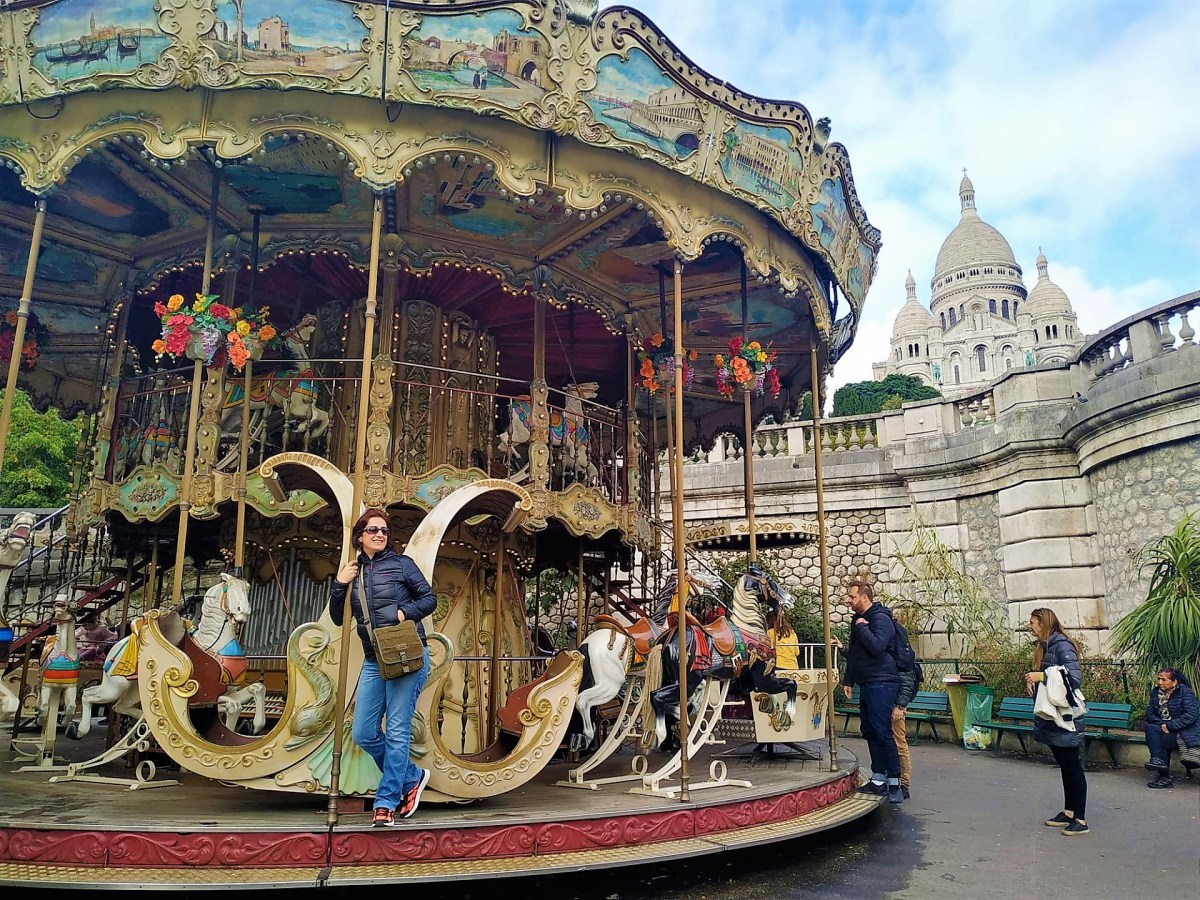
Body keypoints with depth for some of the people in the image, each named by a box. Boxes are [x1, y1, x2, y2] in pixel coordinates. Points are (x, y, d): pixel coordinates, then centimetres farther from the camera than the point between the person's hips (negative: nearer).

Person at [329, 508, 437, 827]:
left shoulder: (401, 564, 2)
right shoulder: (354, 572, 13)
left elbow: (429, 599, 3)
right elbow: (338, 618, 12)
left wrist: (405, 613, -14)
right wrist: (339, 584, -1)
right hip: (374, 661, 6)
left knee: (397, 731, -4)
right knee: (363, 733, 5)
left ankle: (386, 803, 6)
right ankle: (412, 777, 24)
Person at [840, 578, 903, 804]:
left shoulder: (880, 618, -12)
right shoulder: (859, 619, 16)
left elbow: (877, 647, -27)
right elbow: (854, 652, 25)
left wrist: (862, 628, -17)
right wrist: (848, 680, 25)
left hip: (881, 684, -10)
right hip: (866, 684, 10)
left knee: (882, 732, -10)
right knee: (870, 732, 11)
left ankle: (894, 784, -3)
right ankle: (878, 780, 18)